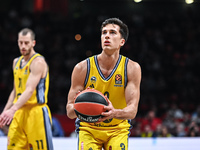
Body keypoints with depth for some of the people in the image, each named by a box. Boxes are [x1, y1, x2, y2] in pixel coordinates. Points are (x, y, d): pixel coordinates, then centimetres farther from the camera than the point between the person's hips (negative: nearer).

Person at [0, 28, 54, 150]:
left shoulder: (38, 62, -10)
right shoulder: (16, 62, 17)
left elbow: (30, 90, -21)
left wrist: (13, 109, -32)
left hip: (36, 112, -7)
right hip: (18, 113, 8)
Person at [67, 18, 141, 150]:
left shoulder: (132, 68, -11)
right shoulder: (82, 68, -13)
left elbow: (132, 110, -19)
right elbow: (69, 112, -12)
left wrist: (115, 113, -42)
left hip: (118, 129, 1)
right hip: (88, 128, 0)